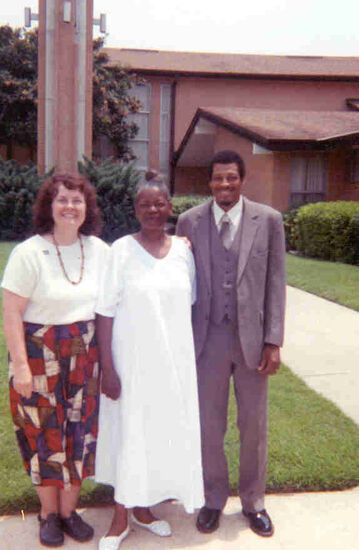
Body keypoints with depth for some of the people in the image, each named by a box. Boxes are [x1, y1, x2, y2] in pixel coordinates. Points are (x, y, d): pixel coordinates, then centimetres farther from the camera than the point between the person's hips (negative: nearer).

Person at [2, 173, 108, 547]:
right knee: (45, 432, 8)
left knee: (80, 431, 11)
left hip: (85, 357, 4)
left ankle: (69, 510, 30)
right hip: (40, 355, -3)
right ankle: (48, 513, 29)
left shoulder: (99, 251, 2)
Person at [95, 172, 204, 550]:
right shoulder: (121, 250, -10)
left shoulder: (183, 250, 2)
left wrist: (190, 358, 9)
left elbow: (189, 305, 9)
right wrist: (107, 368, -13)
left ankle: (143, 507, 36)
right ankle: (120, 519, 26)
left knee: (164, 432, 14)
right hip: (133, 361, -4)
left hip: (174, 361, 4)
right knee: (128, 433, 6)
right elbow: (105, 313, -10)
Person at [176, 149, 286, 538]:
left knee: (254, 425, 14)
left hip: (252, 338, 0)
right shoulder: (189, 221, 0)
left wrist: (273, 341, -5)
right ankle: (213, 500, 35)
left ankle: (253, 502, 36)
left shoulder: (268, 220, -3)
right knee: (208, 426, 12)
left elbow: (276, 283, -2)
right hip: (207, 338, 1)